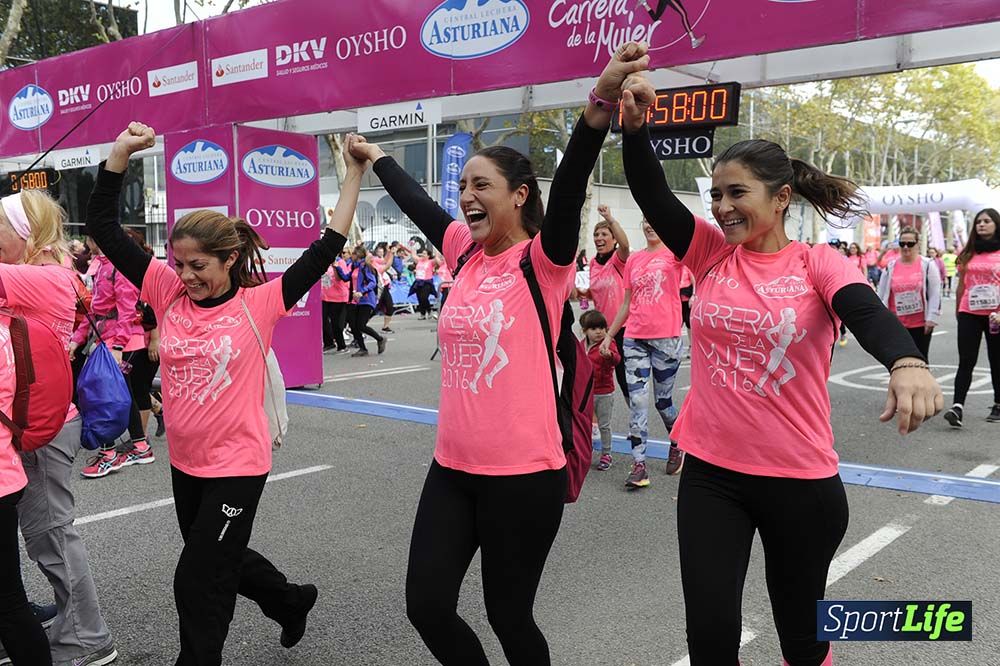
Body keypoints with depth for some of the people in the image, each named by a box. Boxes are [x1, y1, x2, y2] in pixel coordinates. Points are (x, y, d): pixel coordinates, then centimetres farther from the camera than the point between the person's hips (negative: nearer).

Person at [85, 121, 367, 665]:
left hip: (237, 464, -6)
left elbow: (326, 250, -15)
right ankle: (291, 601, 50)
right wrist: (119, 153, -13)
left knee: (198, 582, 2)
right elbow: (103, 229, -6)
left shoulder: (259, 303, -14)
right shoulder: (169, 293, -4)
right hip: (185, 462, 6)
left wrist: (355, 173, -15)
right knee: (219, 561, 25)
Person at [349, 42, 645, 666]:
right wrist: (374, 155, 35)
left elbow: (570, 186, -26)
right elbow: (415, 200, 22)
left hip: (524, 472, -6)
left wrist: (602, 100, -42)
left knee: (509, 614, 9)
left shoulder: (543, 258, -9)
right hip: (453, 467, 6)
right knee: (427, 604, 9)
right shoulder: (465, 252, 7)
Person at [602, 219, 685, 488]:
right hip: (634, 339, 3)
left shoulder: (674, 254, 0)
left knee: (662, 400, 8)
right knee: (636, 400, -3)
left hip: (666, 338, -3)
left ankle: (677, 446, 36)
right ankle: (639, 466, 0)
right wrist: (609, 335, 14)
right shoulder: (633, 260, 11)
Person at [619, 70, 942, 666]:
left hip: (800, 481, -2)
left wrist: (906, 362, -49)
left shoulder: (818, 263, -7)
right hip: (711, 473, 2)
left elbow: (868, 312, -27)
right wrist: (636, 126, -29)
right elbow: (652, 195, -11)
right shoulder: (711, 254, 1)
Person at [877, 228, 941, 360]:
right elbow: (882, 295, 6)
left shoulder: (927, 265, -4)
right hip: (896, 325, 2)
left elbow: (935, 294, -5)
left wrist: (932, 318, -10)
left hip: (921, 324, -2)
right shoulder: (891, 266, 2)